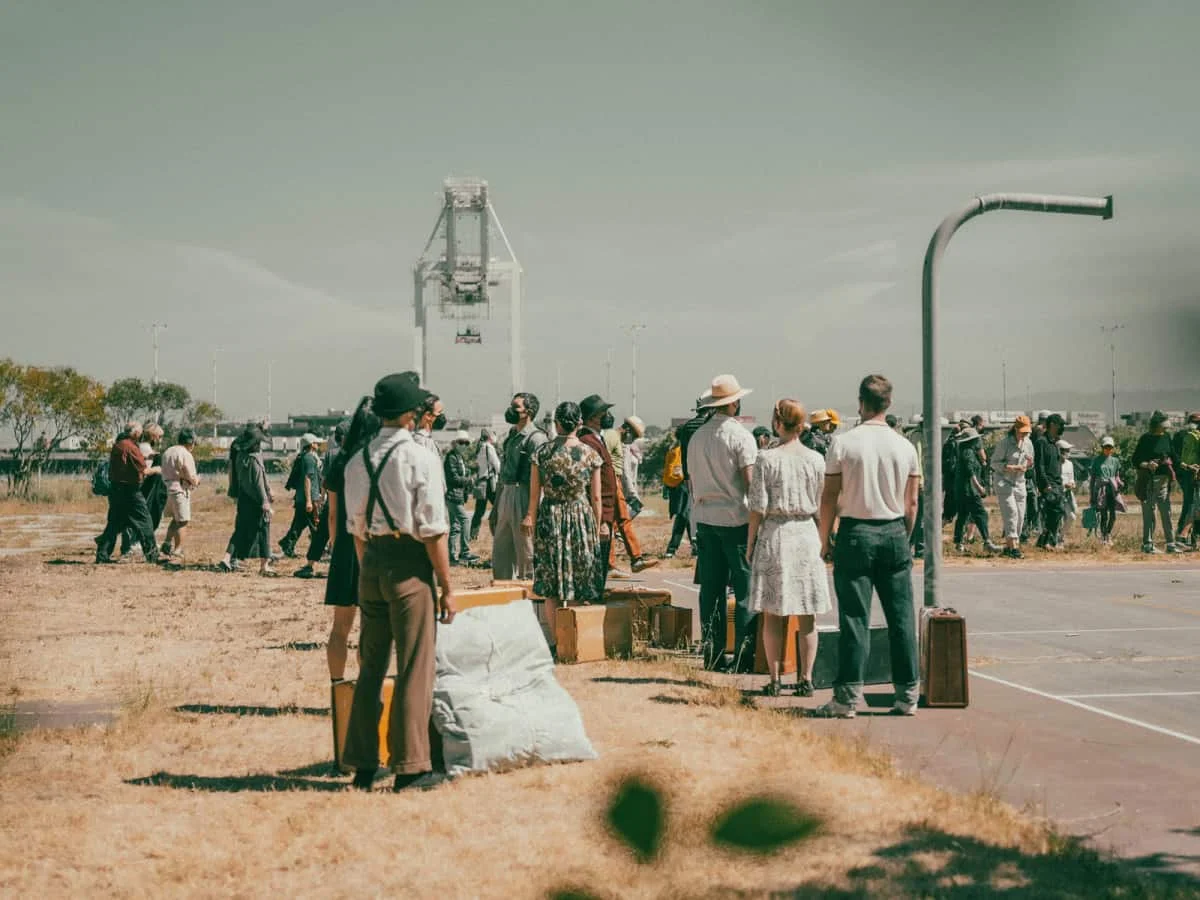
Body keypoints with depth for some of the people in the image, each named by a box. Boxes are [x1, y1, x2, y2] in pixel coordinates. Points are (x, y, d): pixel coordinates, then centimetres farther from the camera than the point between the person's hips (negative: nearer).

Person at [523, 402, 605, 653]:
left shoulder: (542, 452, -4)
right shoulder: (590, 454, -5)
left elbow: (534, 493, -1)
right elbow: (596, 497, -2)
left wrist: (531, 517, 14)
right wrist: (597, 527, 10)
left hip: (550, 517, 1)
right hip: (581, 516, -1)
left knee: (551, 584, 7)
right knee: (581, 580, 8)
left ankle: (556, 639, 7)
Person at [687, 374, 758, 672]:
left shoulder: (696, 437, 9)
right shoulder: (740, 436, -10)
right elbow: (750, 482, -14)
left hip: (704, 519, 6)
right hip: (736, 519, -6)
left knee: (710, 589, 8)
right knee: (745, 590, -2)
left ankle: (712, 655, 9)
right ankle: (744, 657, -5)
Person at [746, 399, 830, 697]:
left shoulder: (767, 459, -7)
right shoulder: (816, 460, 0)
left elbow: (758, 507, -7)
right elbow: (822, 506, 4)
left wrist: (750, 543, 3)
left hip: (774, 534, -2)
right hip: (806, 534, 2)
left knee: (772, 614, 5)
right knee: (807, 615, 7)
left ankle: (774, 679, 6)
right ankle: (805, 679, 8)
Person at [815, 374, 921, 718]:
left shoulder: (843, 444, -6)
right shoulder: (905, 447, 2)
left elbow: (830, 497, -4)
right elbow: (911, 503, 6)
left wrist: (825, 539, 5)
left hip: (855, 533, -2)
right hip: (894, 533, 2)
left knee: (855, 617, -1)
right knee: (901, 616, 6)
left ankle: (847, 697, -2)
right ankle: (908, 695, 9)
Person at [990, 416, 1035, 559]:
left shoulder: (1028, 443, 6)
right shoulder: (1004, 442, -13)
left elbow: (1029, 465, 15)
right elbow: (994, 463, -11)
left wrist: (1029, 464, -9)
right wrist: (1010, 468, -24)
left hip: (1020, 483, 6)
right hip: (1004, 482, -6)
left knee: (1020, 516, 4)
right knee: (1011, 513, -15)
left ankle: (1008, 546, 14)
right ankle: (1013, 547, -19)